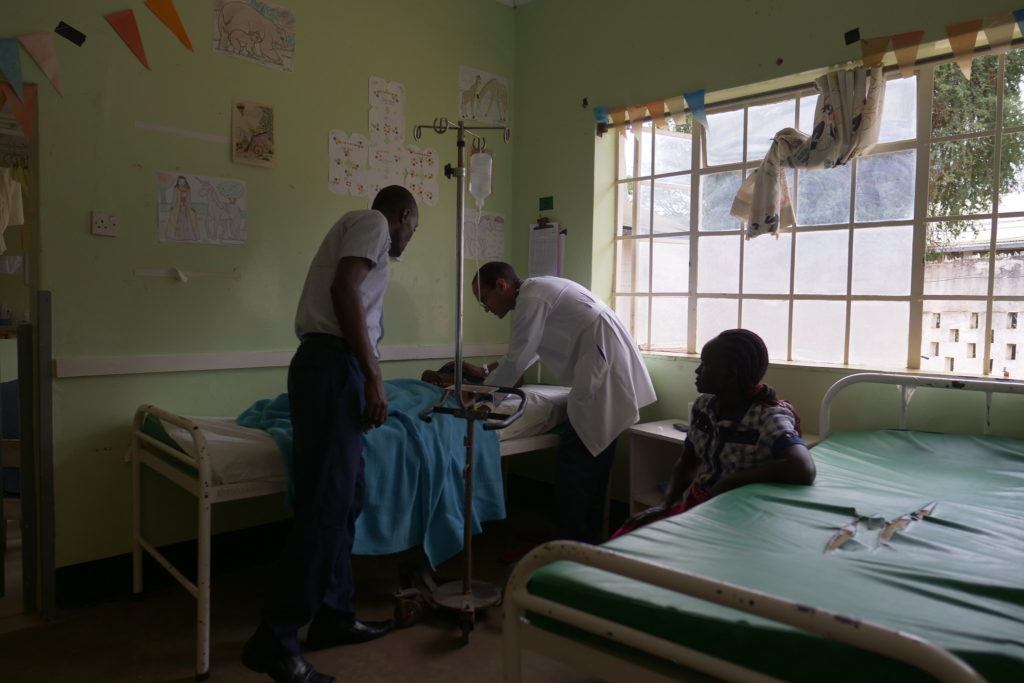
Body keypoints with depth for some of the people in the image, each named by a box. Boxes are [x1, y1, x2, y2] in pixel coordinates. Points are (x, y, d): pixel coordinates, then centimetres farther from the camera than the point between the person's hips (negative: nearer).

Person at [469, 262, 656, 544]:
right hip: (614, 374, 10)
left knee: (574, 463, -4)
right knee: (593, 460, 15)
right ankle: (589, 539, 24)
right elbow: (529, 352, 31)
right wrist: (488, 372, 27)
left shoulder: (531, 297, -11)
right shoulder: (538, 289, 19)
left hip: (605, 381, -10)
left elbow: (517, 362, -11)